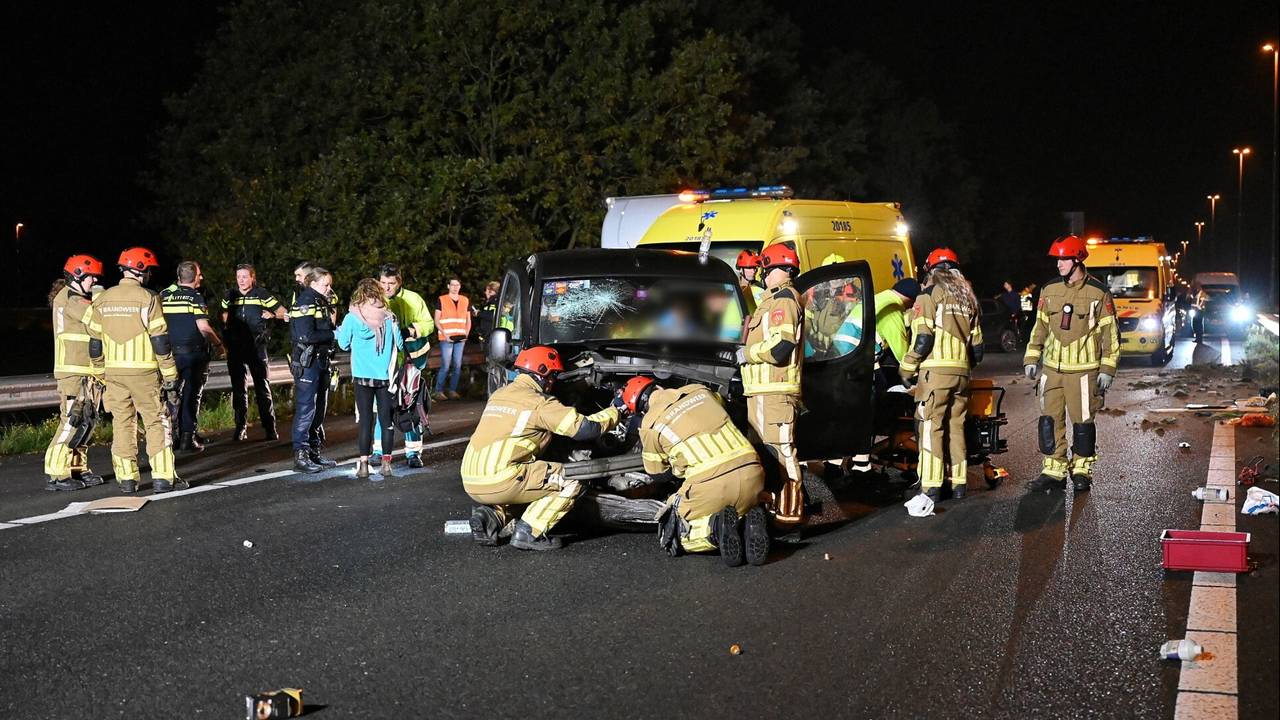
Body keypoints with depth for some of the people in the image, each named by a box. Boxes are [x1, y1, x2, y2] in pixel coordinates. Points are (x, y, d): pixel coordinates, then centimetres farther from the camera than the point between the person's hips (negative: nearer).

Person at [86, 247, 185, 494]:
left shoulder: (103, 300, 7)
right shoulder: (147, 298, -9)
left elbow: (95, 343, 11)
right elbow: (160, 341, -11)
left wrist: (100, 374, 20)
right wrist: (170, 377, -6)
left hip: (114, 372, 5)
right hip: (144, 372, -4)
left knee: (122, 423, 10)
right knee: (156, 423, 2)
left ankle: (126, 478, 12)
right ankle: (163, 477, -1)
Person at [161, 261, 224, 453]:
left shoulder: (164, 295, 6)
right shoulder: (195, 297, -9)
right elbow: (203, 327, -15)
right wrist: (218, 344, -1)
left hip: (170, 352, 4)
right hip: (194, 353, -4)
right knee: (191, 395, 2)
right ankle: (187, 439, 1)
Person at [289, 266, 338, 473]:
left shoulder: (321, 303, 15)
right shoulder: (305, 303, -13)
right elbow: (307, 336, -22)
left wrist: (333, 327, 1)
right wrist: (333, 333, -15)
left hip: (321, 361, 9)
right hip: (306, 362, -9)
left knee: (320, 408, 13)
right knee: (305, 408, -8)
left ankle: (314, 452, 21)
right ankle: (300, 456, -5)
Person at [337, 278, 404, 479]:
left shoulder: (352, 318, -7)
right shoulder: (389, 317, -3)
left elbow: (344, 344, 3)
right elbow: (399, 344, 3)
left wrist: (339, 330, 23)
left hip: (362, 376, -1)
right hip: (385, 376, 1)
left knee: (365, 420, 4)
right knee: (386, 419, 8)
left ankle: (363, 464, 3)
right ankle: (386, 463, 10)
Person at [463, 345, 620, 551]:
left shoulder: (499, 394, 19)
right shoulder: (540, 403, -5)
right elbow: (586, 429, -9)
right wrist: (615, 410, 10)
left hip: (470, 483, 8)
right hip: (499, 483, -8)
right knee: (574, 480, 1)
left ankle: (491, 515, 9)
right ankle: (529, 533, -5)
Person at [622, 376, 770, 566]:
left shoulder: (650, 424, 7)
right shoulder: (700, 391, 18)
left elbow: (657, 473, 18)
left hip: (710, 484, -4)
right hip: (751, 473, 4)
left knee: (672, 534, 17)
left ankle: (717, 528, -11)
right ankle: (749, 524, -2)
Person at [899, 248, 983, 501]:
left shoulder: (930, 295, -2)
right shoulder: (968, 298, 17)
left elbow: (923, 338, -11)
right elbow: (977, 345, 17)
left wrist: (907, 367, -2)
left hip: (935, 370, -6)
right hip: (961, 373, 6)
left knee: (930, 427, -4)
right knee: (956, 427, 13)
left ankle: (931, 487, -7)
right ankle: (958, 484, 15)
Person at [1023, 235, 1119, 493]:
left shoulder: (1098, 293, -4)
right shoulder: (1049, 290, 7)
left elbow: (1110, 333, -1)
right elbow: (1040, 326, 15)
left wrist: (1107, 370, -4)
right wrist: (1031, 359, 8)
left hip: (1083, 369, -4)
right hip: (1052, 367, 4)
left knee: (1082, 421, 2)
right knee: (1050, 420, 1)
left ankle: (1081, 471, 16)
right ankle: (1053, 471, 8)